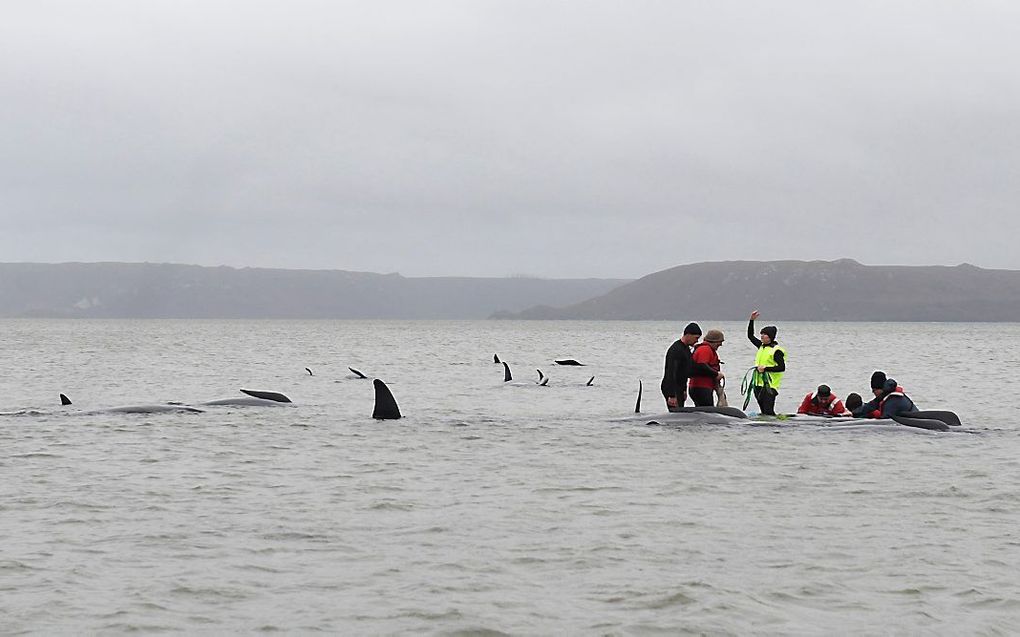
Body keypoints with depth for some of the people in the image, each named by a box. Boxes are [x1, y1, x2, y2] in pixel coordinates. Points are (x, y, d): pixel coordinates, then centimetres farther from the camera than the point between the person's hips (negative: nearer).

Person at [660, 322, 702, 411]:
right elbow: (671, 373, -25)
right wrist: (672, 396, -29)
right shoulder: (676, 350, -20)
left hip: (679, 389, 10)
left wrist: (684, 390, 26)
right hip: (671, 388, -10)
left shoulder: (687, 349, 13)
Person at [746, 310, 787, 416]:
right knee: (763, 412, 9)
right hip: (759, 384, 8)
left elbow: (782, 367, -15)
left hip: (770, 386, -8)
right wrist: (751, 320, 16)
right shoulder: (761, 346, 14)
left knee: (768, 412, -15)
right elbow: (750, 336, 25)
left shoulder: (777, 350, -10)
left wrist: (766, 368, -18)